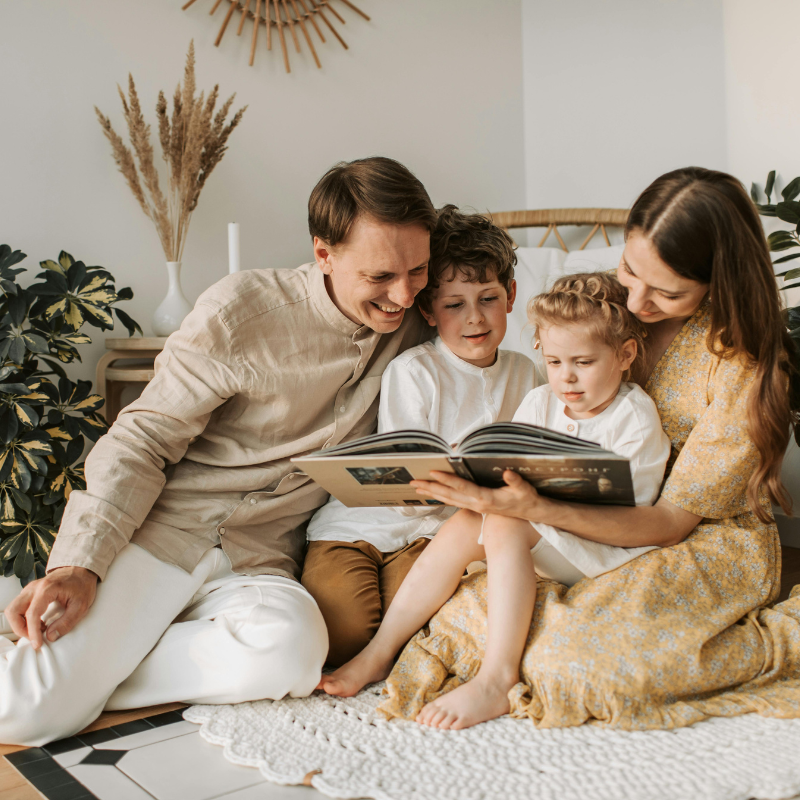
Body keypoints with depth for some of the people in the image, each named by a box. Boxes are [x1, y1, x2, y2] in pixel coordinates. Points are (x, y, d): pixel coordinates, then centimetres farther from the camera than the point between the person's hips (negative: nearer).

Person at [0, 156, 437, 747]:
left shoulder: (411, 331, 4)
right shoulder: (243, 310, -9)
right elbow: (143, 439, -7)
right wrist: (82, 563, -20)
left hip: (260, 562, 4)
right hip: (158, 527, -3)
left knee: (290, 651, -32)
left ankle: (87, 676, -9)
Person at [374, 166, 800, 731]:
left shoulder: (744, 366, -20)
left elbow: (670, 522, -21)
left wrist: (536, 509, -35)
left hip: (710, 549, -3)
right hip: (612, 528, 4)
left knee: (571, 661, -26)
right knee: (469, 603, -22)